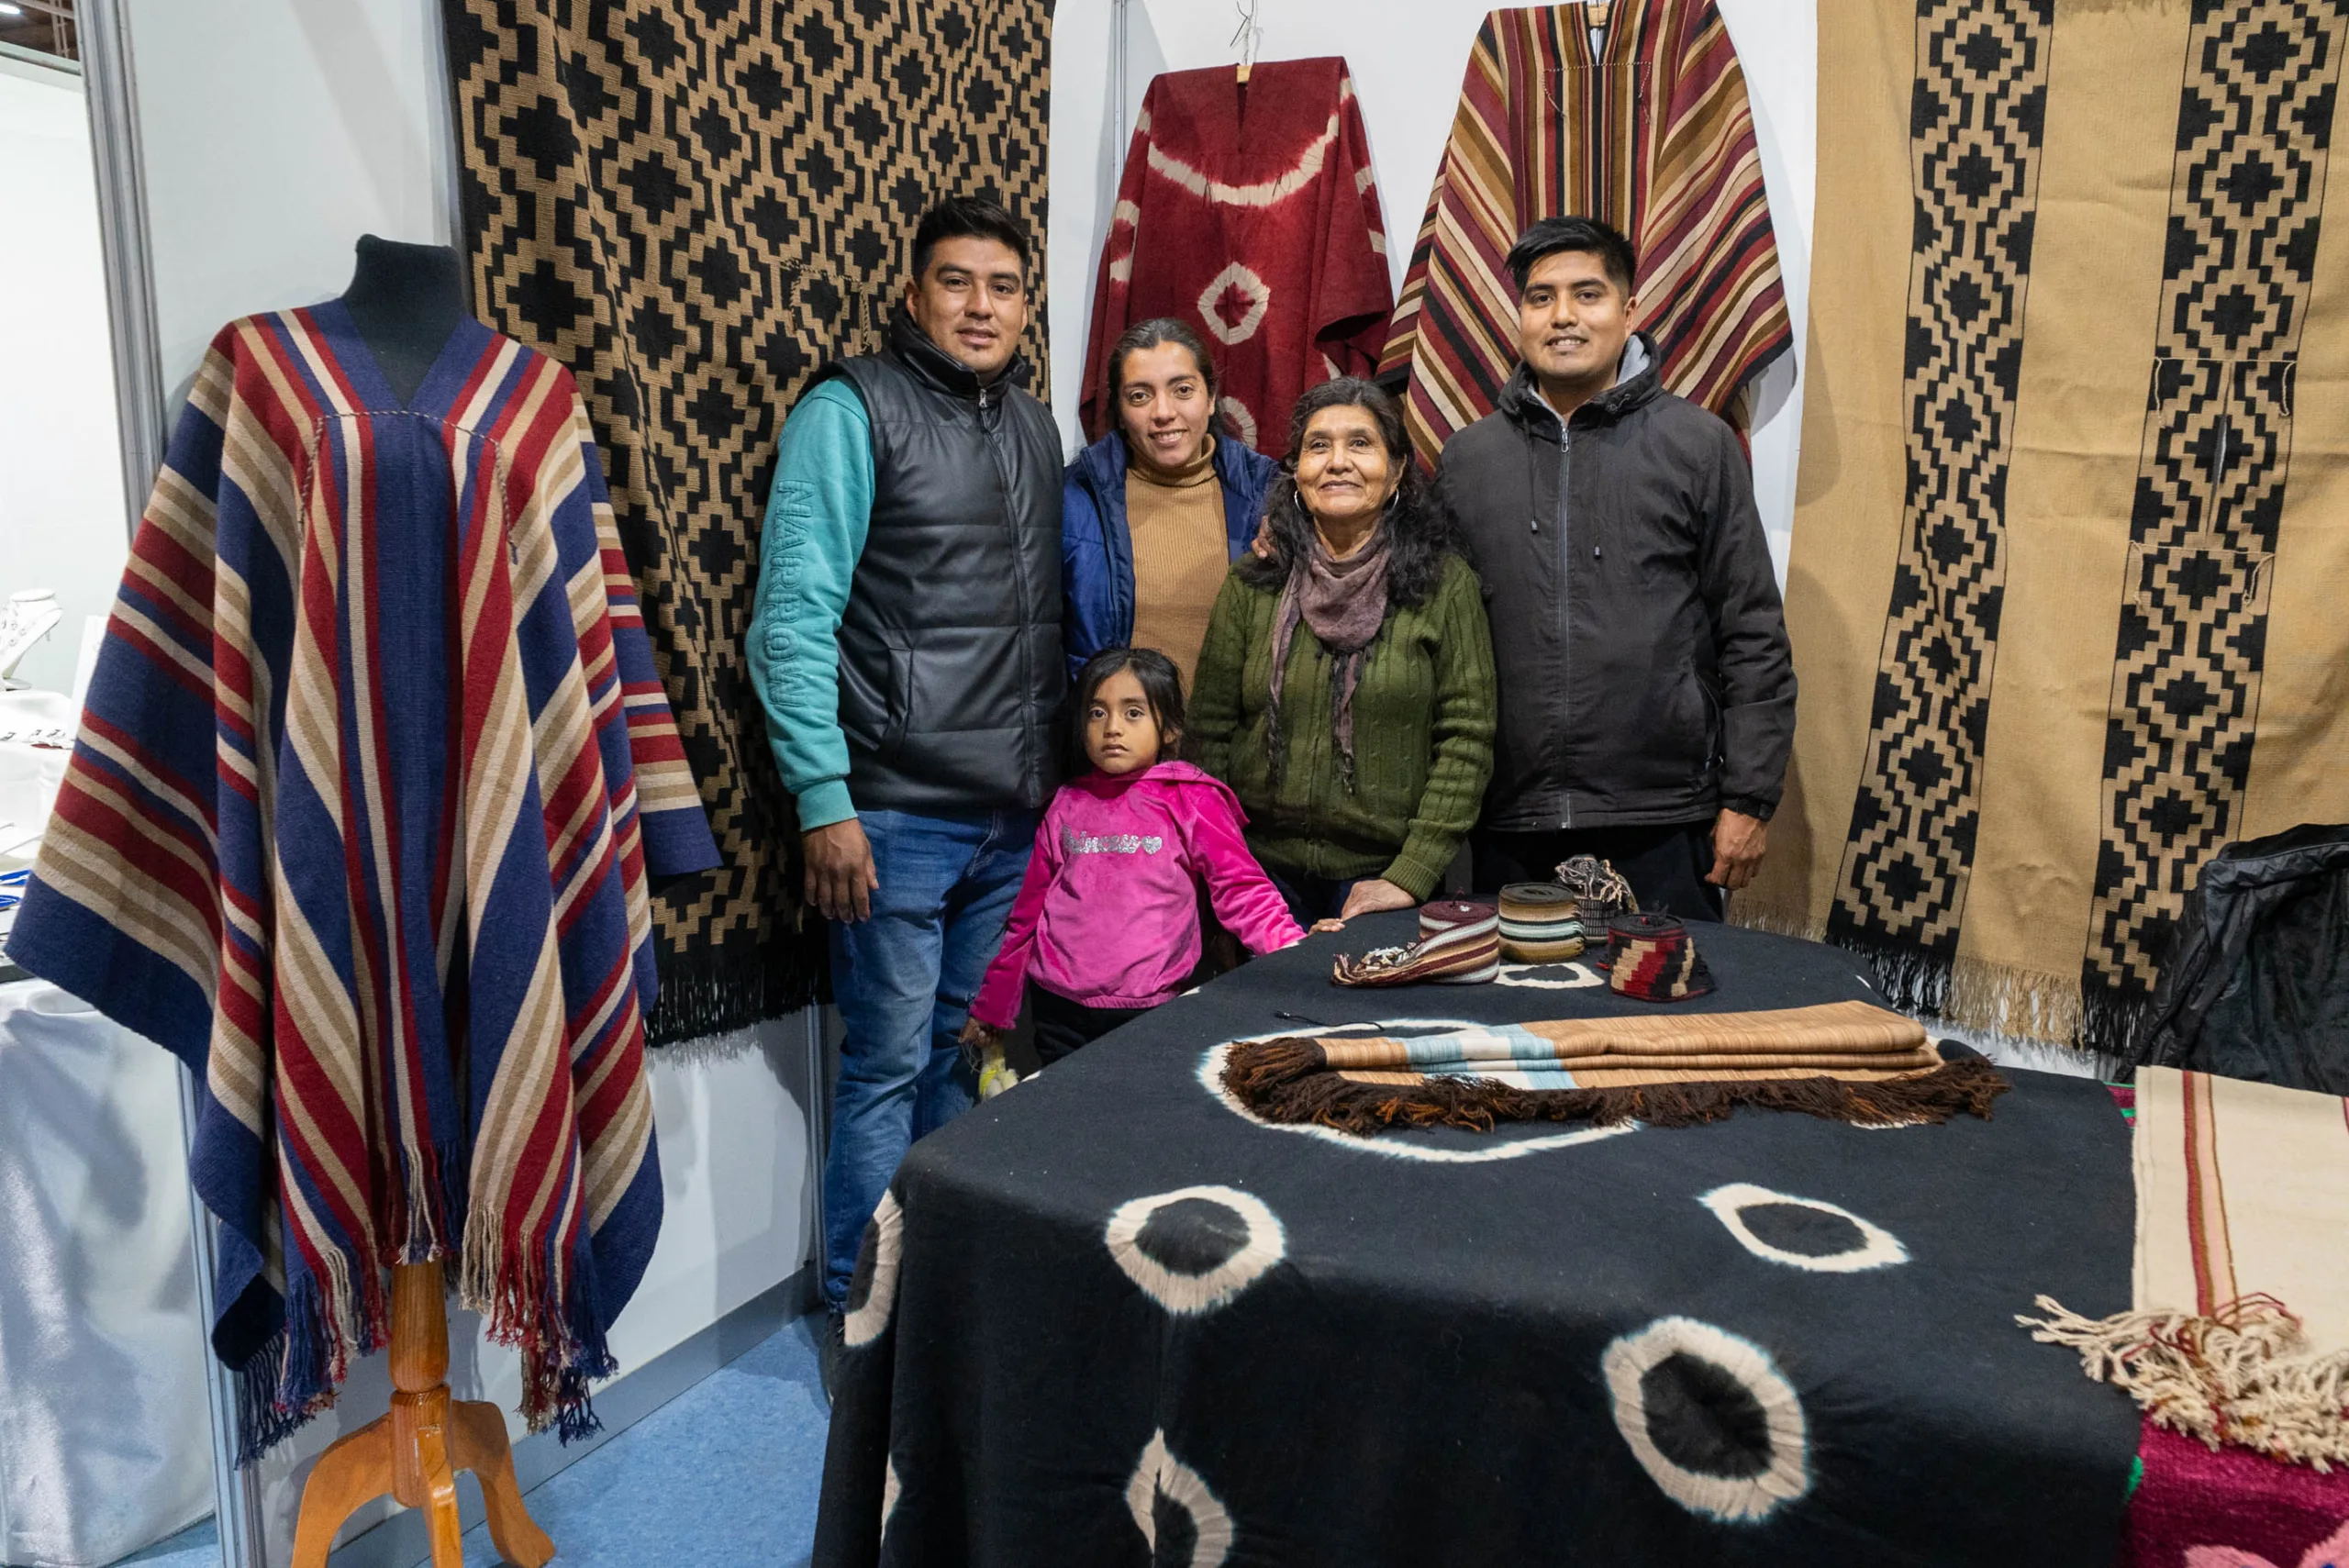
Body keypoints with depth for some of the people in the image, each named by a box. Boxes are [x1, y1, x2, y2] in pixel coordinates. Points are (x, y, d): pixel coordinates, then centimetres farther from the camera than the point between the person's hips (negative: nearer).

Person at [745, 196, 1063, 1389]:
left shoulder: (1035, 428, 14)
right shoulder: (852, 413, -6)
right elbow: (792, 619, -12)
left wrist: (1058, 773, 14)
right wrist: (823, 801, -16)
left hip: (1016, 815, 6)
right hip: (897, 812, -6)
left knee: (968, 1056, 15)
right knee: (887, 1065, 2)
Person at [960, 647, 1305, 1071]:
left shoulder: (1192, 802, -1)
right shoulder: (1067, 805, 9)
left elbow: (1242, 889, -6)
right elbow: (1028, 913, 16)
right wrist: (992, 1007, 20)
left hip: (1147, 1012, -3)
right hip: (1059, 1009, 3)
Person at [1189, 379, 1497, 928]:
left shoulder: (1445, 584, -4)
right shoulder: (1251, 584, 1)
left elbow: (1466, 740, -7)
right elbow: (1210, 732, 3)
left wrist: (1411, 876, -12)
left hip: (1380, 877, -1)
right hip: (1264, 869, 2)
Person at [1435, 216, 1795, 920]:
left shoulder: (1698, 444, 3)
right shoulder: (1467, 457, 10)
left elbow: (1754, 636, 2)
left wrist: (1750, 799, -2)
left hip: (1662, 822, -2)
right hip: (1508, 826, 2)